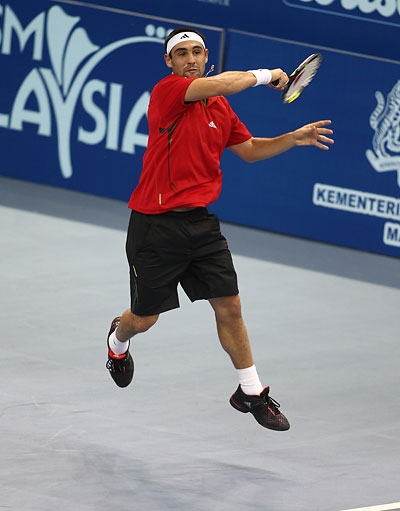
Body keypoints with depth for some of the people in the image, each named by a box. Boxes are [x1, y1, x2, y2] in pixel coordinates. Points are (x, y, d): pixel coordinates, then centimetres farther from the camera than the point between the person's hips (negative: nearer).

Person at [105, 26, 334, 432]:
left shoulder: (220, 108, 8)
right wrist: (265, 75, -10)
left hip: (200, 223, 5)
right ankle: (118, 341, 45)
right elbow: (225, 83, -27)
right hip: (156, 226, -5)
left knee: (229, 307, 1)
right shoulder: (166, 91, -15)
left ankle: (251, 392, 14)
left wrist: (294, 139, 6)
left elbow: (249, 149, 21)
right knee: (144, 319, 8)